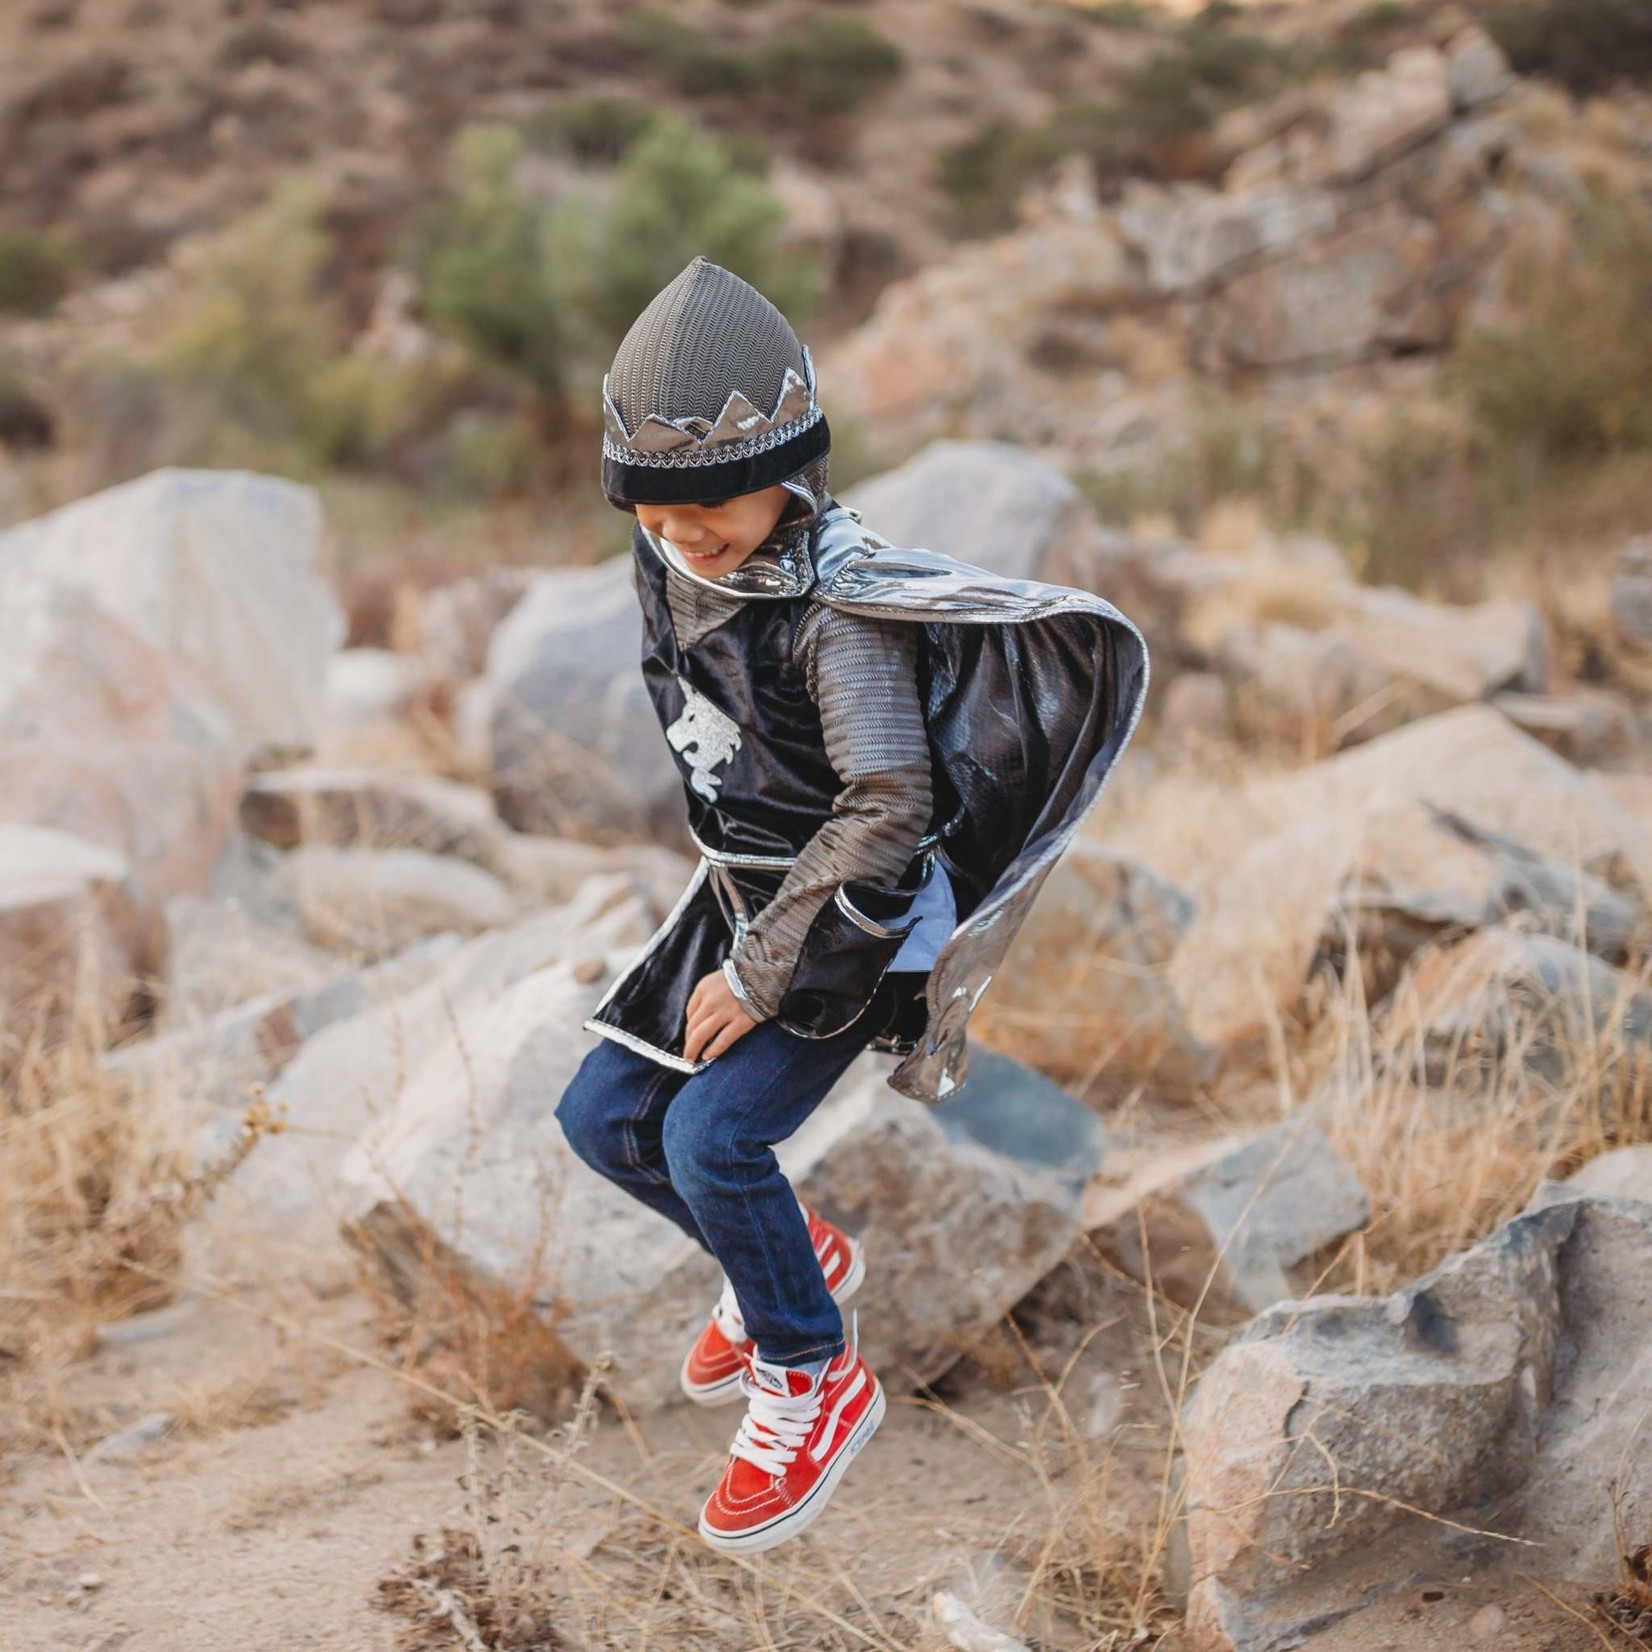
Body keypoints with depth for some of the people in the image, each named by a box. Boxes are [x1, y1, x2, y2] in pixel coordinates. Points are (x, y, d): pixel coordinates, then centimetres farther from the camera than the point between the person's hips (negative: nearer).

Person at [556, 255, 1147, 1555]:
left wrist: (760, 970, -22)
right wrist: (736, 936, 18)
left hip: (859, 913, -8)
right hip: (746, 888, 9)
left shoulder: (835, 606, -25)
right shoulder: (670, 562, -1)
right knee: (603, 1117, 6)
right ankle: (798, 1258, 30)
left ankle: (817, 1382, 3)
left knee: (711, 1136, -20)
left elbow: (888, 807, -25)